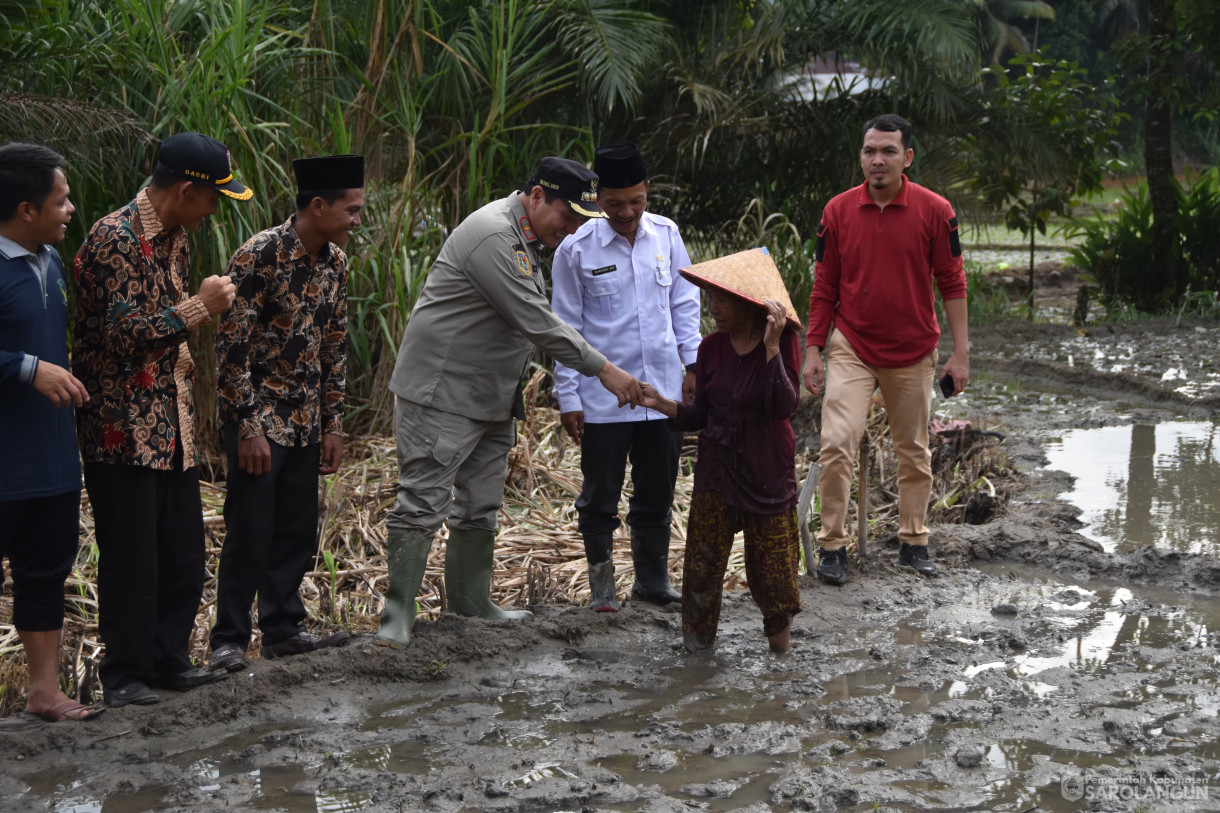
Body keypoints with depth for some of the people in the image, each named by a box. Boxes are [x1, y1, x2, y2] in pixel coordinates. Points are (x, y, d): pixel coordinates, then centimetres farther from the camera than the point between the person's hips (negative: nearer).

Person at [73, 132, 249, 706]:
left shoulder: (175, 237, 12)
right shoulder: (115, 238, -17)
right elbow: (123, 333, -23)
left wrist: (183, 354, 11)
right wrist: (201, 306, -18)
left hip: (172, 423, 9)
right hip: (122, 428, -8)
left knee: (184, 550, 12)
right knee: (130, 555, -1)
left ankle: (169, 658, 23)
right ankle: (125, 673, 11)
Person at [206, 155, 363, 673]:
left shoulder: (335, 261, 5)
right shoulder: (261, 255, -17)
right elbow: (231, 345, -17)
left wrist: (333, 423, 11)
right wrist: (247, 427, -18)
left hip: (304, 420, 7)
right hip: (256, 417, -7)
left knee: (298, 531, 11)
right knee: (250, 533, -4)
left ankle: (283, 629, 22)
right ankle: (229, 640, 5)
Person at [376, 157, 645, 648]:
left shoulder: (524, 239, 13)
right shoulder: (493, 235, -21)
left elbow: (535, 322, 21)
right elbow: (538, 323, -24)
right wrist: (604, 370, -21)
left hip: (492, 399, 10)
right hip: (441, 394, -10)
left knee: (480, 509, 15)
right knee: (423, 506, -8)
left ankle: (471, 602, 26)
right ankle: (398, 615, -4)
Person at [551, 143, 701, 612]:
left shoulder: (666, 235, 2)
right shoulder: (577, 249, -8)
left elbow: (684, 303, 13)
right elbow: (566, 327, -2)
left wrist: (693, 363, 7)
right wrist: (568, 396, -3)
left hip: (664, 391, 3)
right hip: (603, 397, -3)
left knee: (658, 492, 12)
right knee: (600, 496, 6)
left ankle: (652, 578, 26)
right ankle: (601, 584, 21)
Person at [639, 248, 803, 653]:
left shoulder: (783, 342, -10)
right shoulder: (712, 347, 0)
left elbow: (784, 406, -24)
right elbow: (701, 416, 6)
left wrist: (771, 347, -29)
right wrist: (660, 403, -10)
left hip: (768, 473, -3)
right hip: (716, 470, 3)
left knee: (772, 564, 3)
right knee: (702, 564, 3)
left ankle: (780, 646, 18)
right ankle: (696, 645, 13)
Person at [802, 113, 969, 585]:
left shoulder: (934, 211, -7)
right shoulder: (838, 211, -3)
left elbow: (952, 284, -3)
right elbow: (825, 286, 4)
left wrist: (960, 353, -5)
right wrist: (813, 349, 2)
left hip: (913, 353, 0)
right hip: (851, 348, 0)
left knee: (913, 452, 10)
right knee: (836, 444, -12)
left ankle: (913, 542, 24)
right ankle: (832, 544, -1)